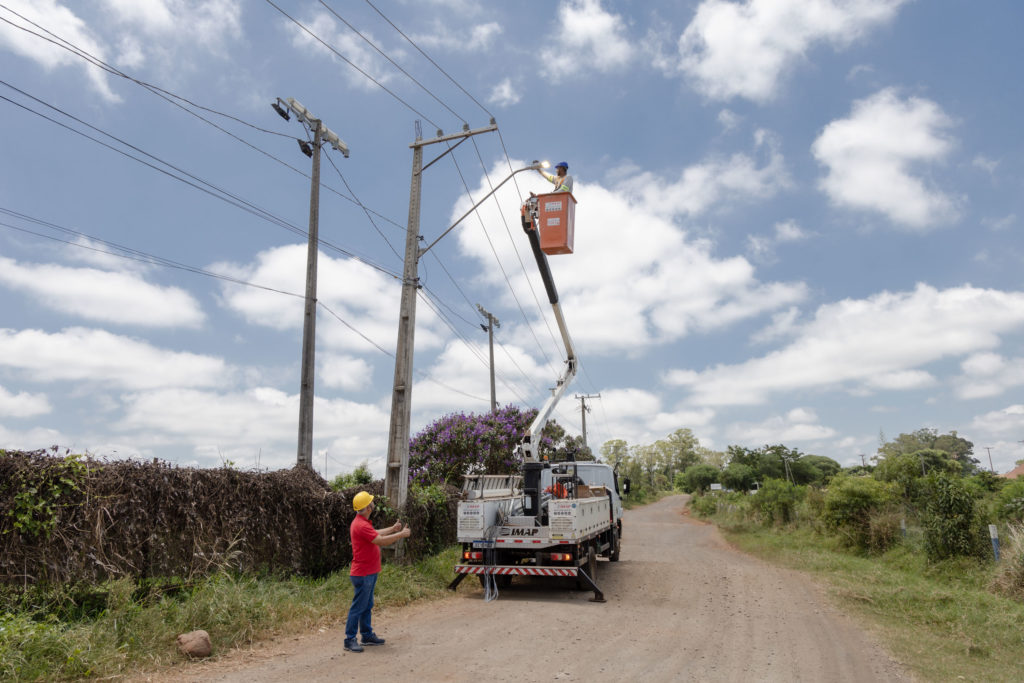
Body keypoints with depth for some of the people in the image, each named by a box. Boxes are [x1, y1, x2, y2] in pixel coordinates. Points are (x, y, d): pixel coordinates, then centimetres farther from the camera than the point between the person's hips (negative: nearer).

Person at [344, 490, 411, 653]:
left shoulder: (363, 523, 11)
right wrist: (401, 534, -16)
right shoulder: (361, 525, -24)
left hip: (369, 573, 11)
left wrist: (392, 529, 24)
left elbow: (375, 535, 28)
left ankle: (367, 635, 26)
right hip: (363, 574, -11)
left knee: (367, 606, 17)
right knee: (358, 608, -3)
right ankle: (350, 640, 4)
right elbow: (381, 541, -26)